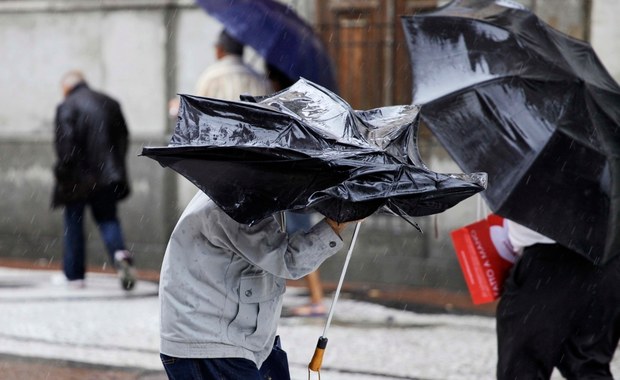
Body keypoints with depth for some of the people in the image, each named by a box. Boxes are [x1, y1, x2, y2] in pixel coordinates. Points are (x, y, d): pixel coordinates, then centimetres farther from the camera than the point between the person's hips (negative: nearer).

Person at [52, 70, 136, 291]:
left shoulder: (66, 107, -10)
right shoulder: (110, 104, 9)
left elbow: (65, 144, -17)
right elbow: (123, 137, 13)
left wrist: (63, 171, -9)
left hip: (78, 178, -4)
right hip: (107, 175, 4)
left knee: (73, 223, 8)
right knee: (107, 218, 11)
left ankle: (74, 275, 13)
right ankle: (119, 253, -18)